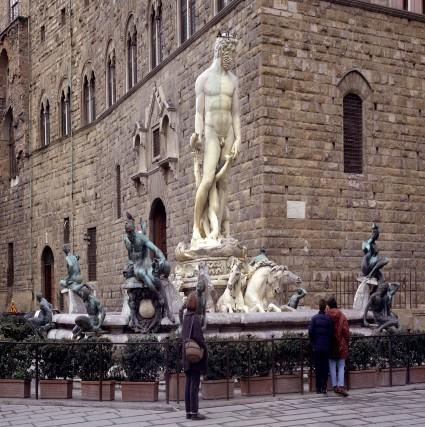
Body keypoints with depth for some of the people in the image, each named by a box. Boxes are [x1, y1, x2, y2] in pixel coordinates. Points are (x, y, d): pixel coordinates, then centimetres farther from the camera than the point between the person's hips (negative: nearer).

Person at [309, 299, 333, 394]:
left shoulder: (314, 318, -5)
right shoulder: (328, 319, -5)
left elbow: (310, 332, -7)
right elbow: (331, 333, -5)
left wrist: (313, 342, 8)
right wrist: (329, 343, 10)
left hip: (317, 347, 0)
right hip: (326, 347, 0)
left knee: (318, 366, 5)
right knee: (325, 366, 6)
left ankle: (318, 388, 7)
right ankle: (324, 386, 3)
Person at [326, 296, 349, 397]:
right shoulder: (342, 316, -6)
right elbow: (346, 331, -5)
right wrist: (346, 342, 8)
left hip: (330, 346, 0)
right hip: (341, 344, 0)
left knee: (332, 366, 10)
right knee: (341, 366, 4)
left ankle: (335, 386, 12)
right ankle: (341, 386, -9)